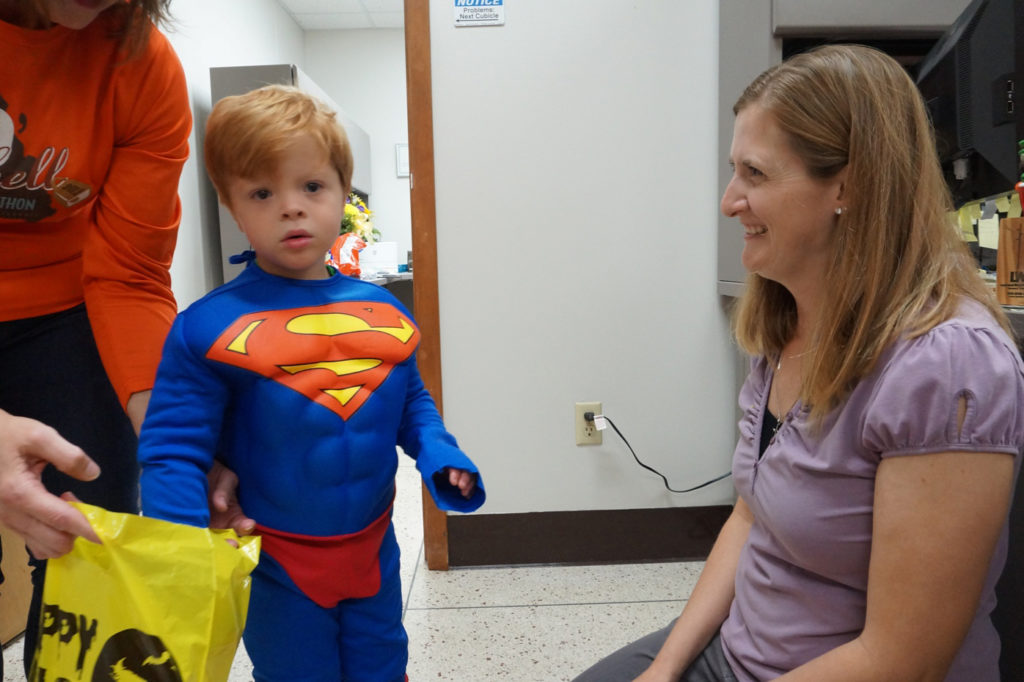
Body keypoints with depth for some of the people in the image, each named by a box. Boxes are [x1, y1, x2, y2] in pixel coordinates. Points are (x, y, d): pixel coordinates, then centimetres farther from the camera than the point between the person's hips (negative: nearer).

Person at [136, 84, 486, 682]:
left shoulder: (383, 310, -3)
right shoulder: (207, 328, -17)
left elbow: (412, 400, 9)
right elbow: (174, 452, -14)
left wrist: (441, 457, -8)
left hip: (373, 548, 4)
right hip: (275, 566, -3)